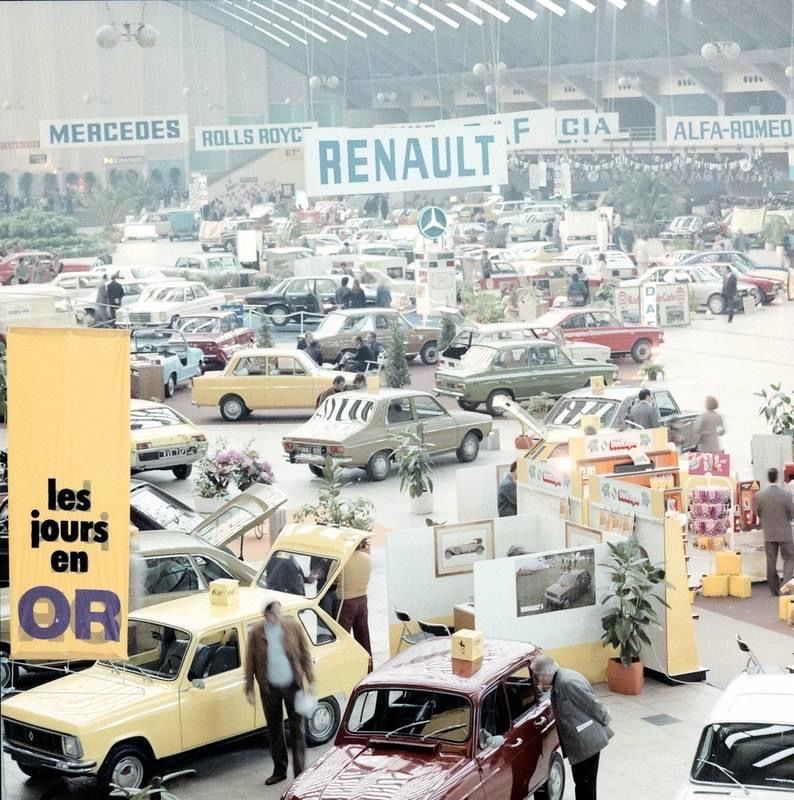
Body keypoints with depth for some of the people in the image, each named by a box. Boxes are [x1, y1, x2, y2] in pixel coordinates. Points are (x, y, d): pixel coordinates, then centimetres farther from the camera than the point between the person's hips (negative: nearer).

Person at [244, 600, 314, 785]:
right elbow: (250, 662, -1)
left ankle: (299, 773, 8)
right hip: (269, 688, 1)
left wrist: (309, 679, -4)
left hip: (292, 685, -1)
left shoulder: (293, 627, -7)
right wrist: (249, 688, -1)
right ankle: (279, 770, 28)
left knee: (297, 729, 2)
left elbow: (305, 653, -1)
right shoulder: (256, 633, -7)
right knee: (274, 729, 14)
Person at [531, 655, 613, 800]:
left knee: (585, 783, -2)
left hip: (587, 741, -10)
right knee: (580, 781, 19)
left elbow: (592, 705, -18)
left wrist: (605, 721, -6)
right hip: (579, 741, 10)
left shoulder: (568, 682, -26)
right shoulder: (559, 681, 6)